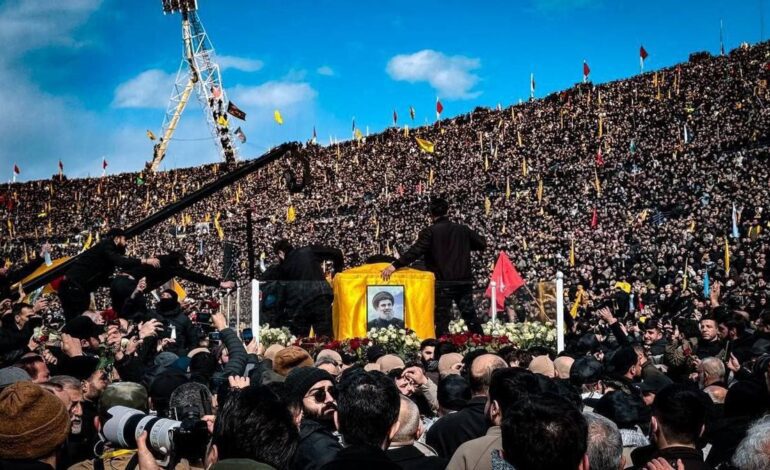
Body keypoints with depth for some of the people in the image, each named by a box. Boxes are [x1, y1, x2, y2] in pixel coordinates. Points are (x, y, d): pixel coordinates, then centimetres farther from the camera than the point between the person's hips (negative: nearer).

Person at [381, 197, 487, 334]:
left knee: (442, 319, 2)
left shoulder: (430, 232, -8)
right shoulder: (463, 229, 6)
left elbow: (415, 252, -18)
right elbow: (482, 244, 12)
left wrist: (394, 265, -21)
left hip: (443, 283, -4)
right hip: (464, 282, 4)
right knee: (470, 316, 12)